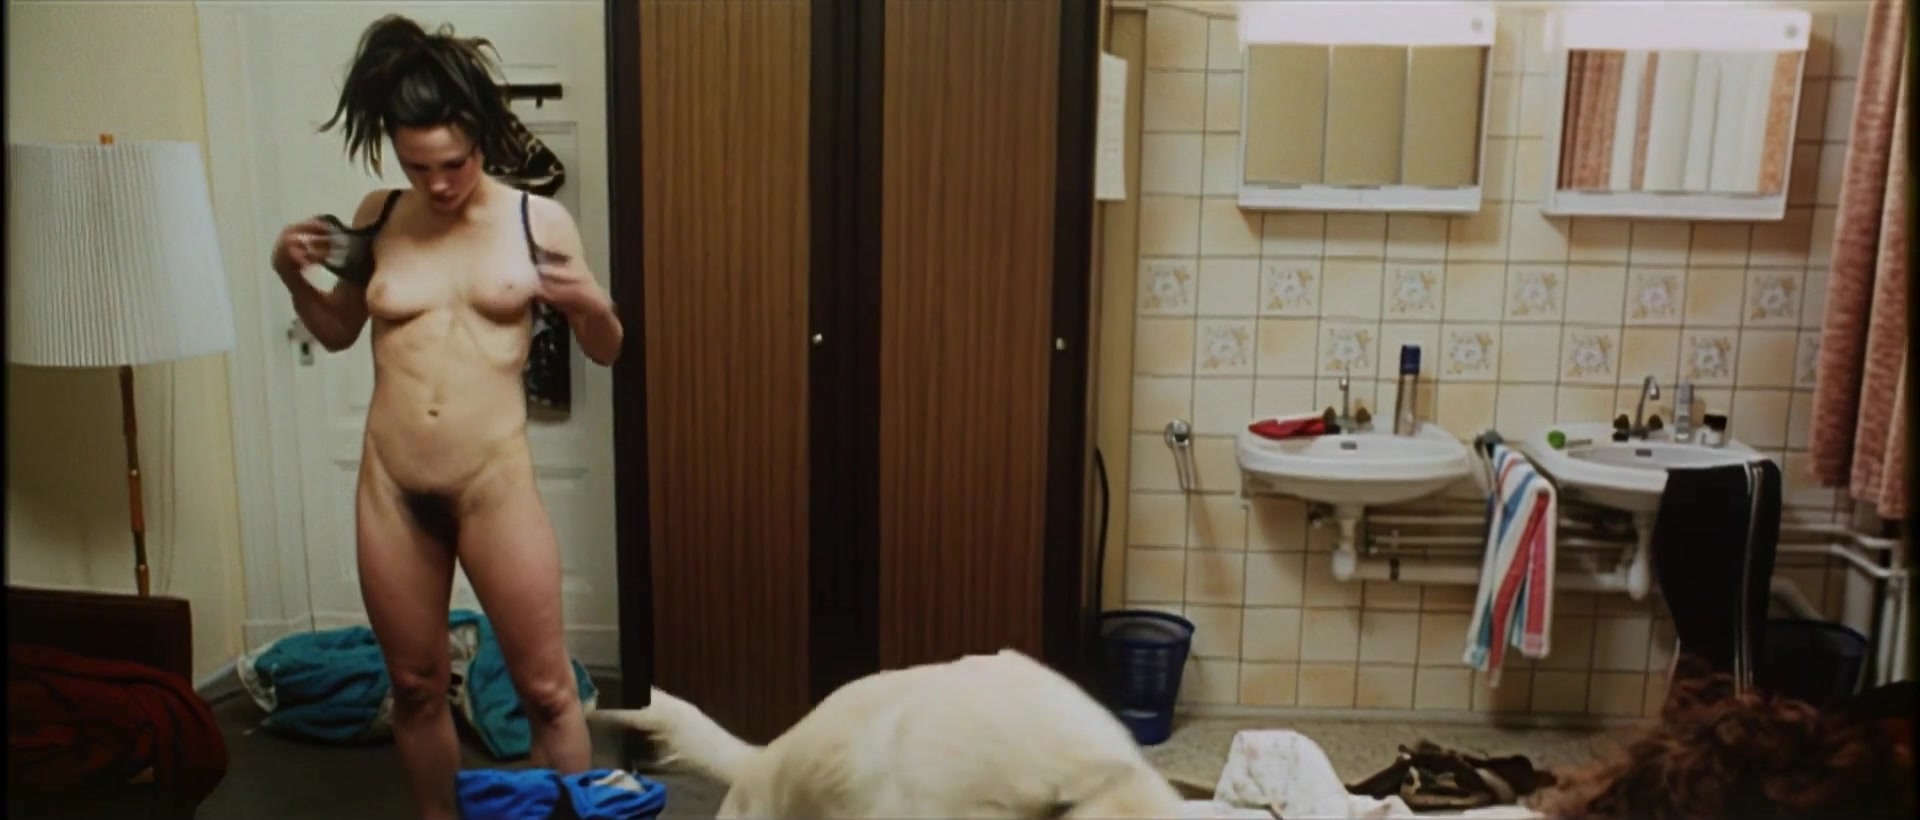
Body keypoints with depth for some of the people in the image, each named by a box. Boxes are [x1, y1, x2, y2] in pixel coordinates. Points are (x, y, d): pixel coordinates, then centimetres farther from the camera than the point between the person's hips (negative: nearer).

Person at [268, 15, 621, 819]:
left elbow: (607, 353, 2)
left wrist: (592, 308, -19)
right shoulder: (375, 218, 3)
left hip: (496, 484, -3)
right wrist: (291, 275, 0)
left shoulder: (539, 221, -5)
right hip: (390, 488, 3)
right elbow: (338, 331, 18)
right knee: (416, 687, 16)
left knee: (545, 688, 5)